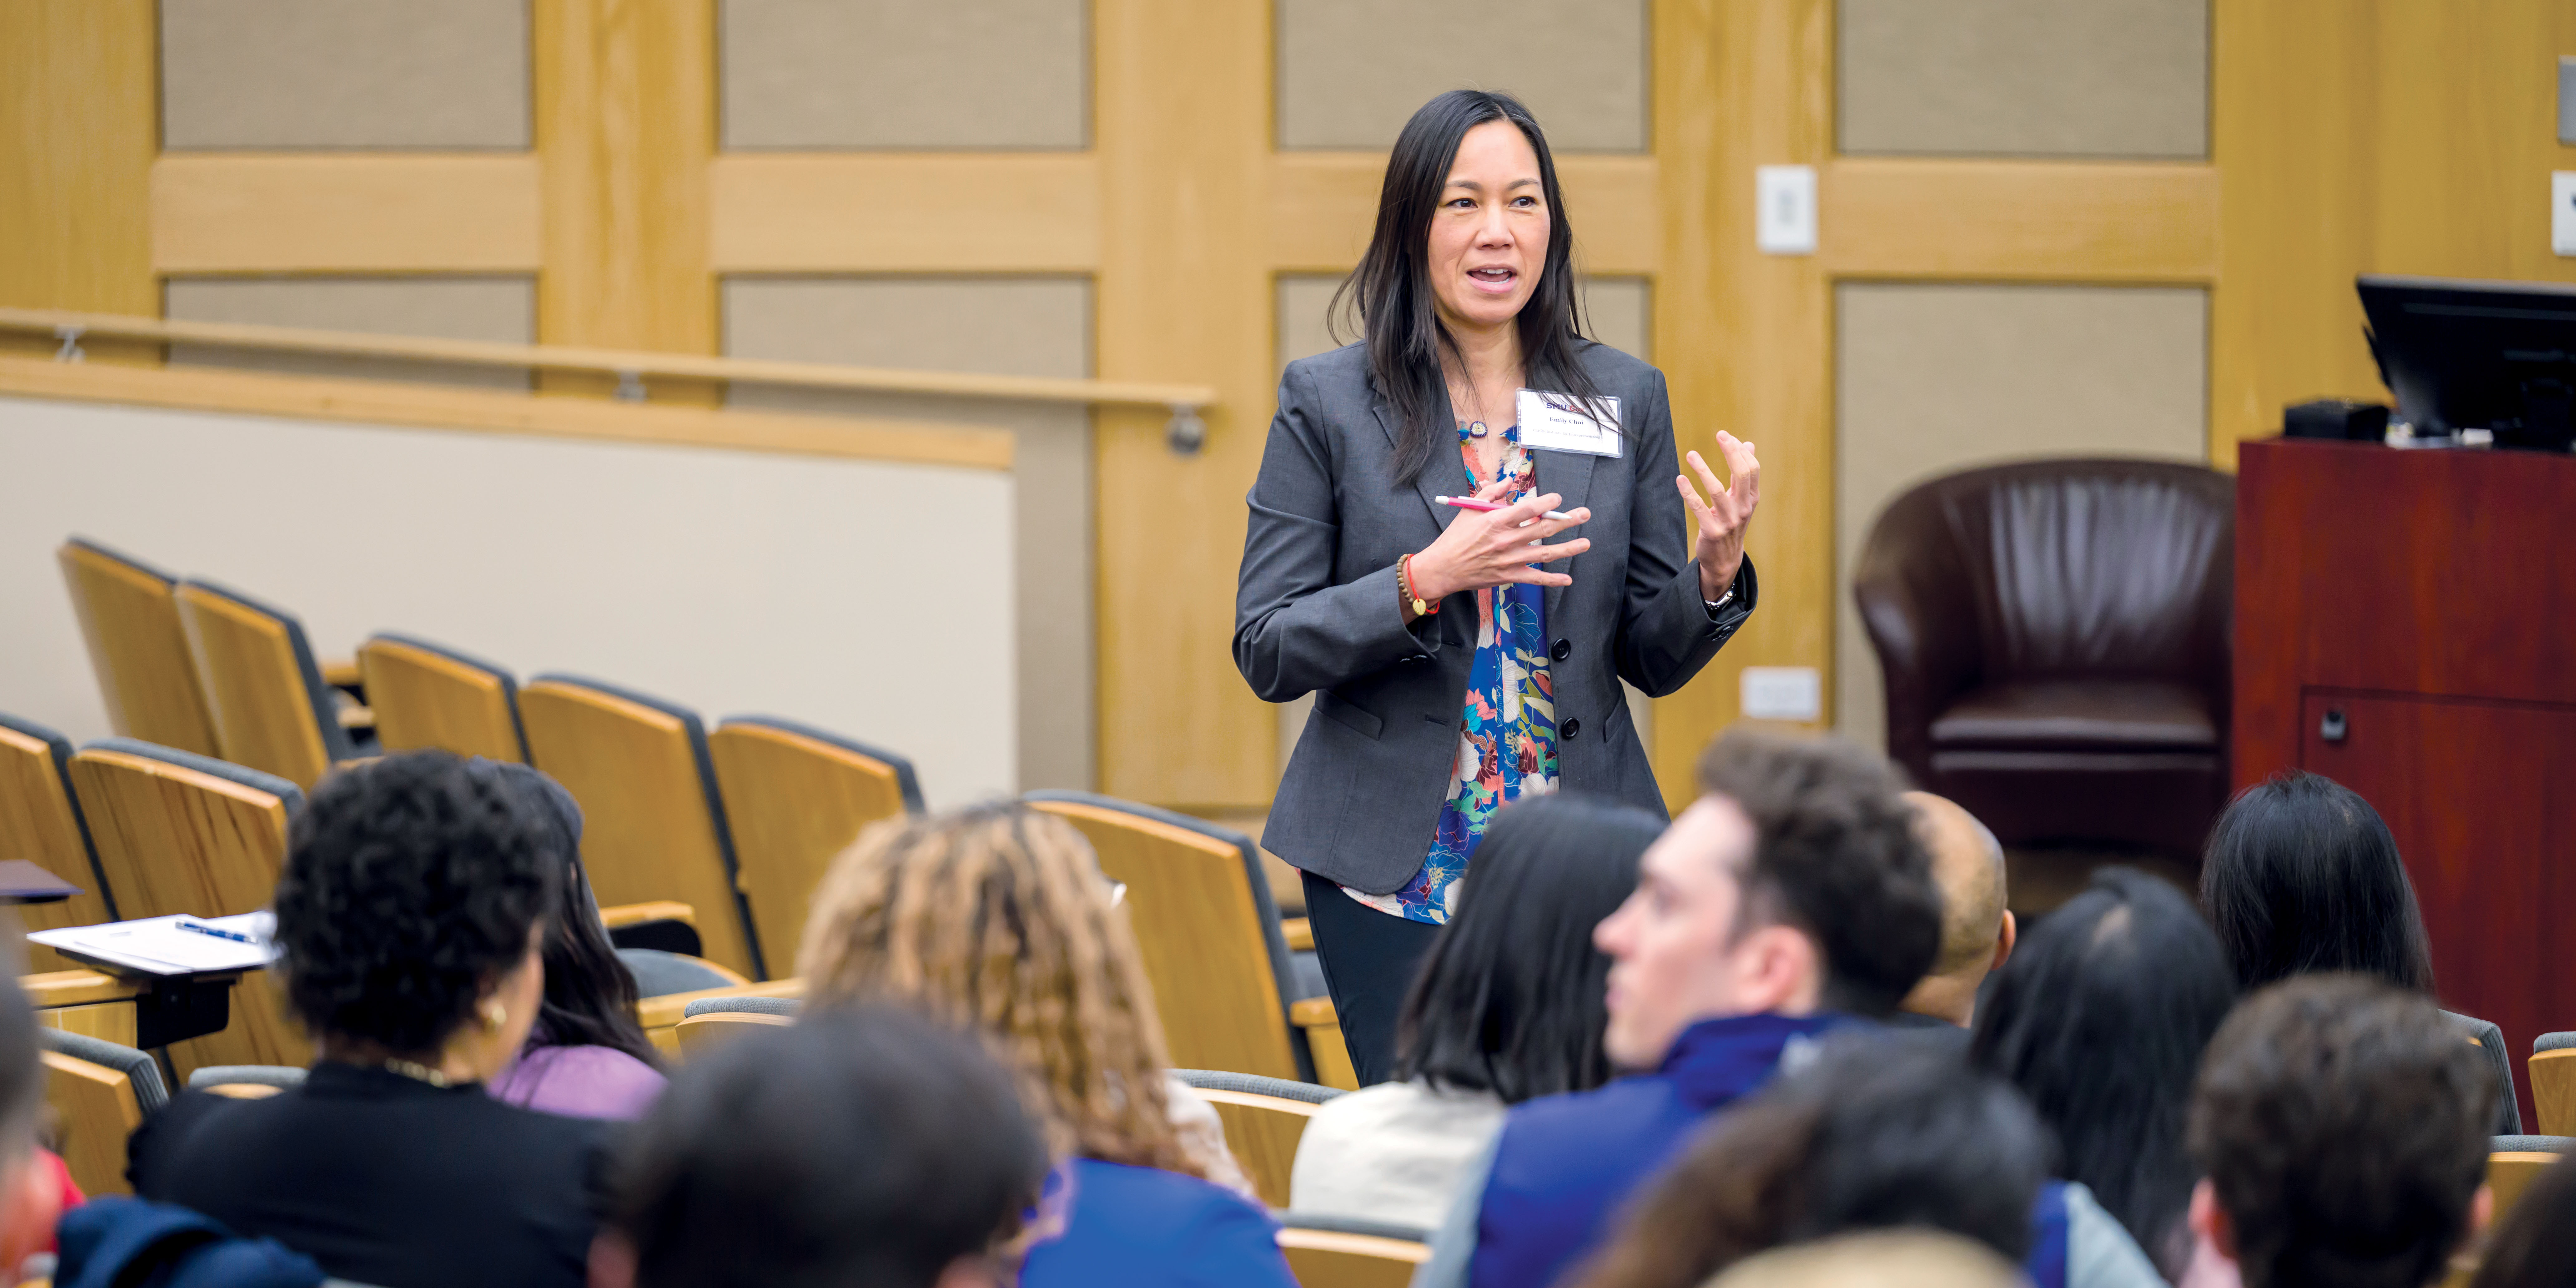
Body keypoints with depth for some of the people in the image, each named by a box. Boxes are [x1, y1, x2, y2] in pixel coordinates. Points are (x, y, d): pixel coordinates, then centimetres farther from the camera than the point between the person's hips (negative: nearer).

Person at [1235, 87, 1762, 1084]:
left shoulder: (1625, 398, 7)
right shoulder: (1327, 403, 0)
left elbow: (1654, 661, 10)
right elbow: (1265, 653, -4)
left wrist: (1715, 572, -11)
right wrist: (1424, 581, -18)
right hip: (1393, 876, -2)